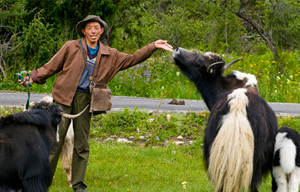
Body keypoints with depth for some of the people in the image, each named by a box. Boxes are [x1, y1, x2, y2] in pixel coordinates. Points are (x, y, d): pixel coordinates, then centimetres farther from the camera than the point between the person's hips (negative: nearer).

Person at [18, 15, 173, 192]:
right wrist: (34, 78, -2)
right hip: (64, 97, -3)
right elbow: (52, 66, 6)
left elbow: (132, 59, 15)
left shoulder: (110, 55, 11)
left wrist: (153, 47, 7)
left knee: (82, 144, 6)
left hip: (85, 100, 3)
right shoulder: (71, 47, 2)